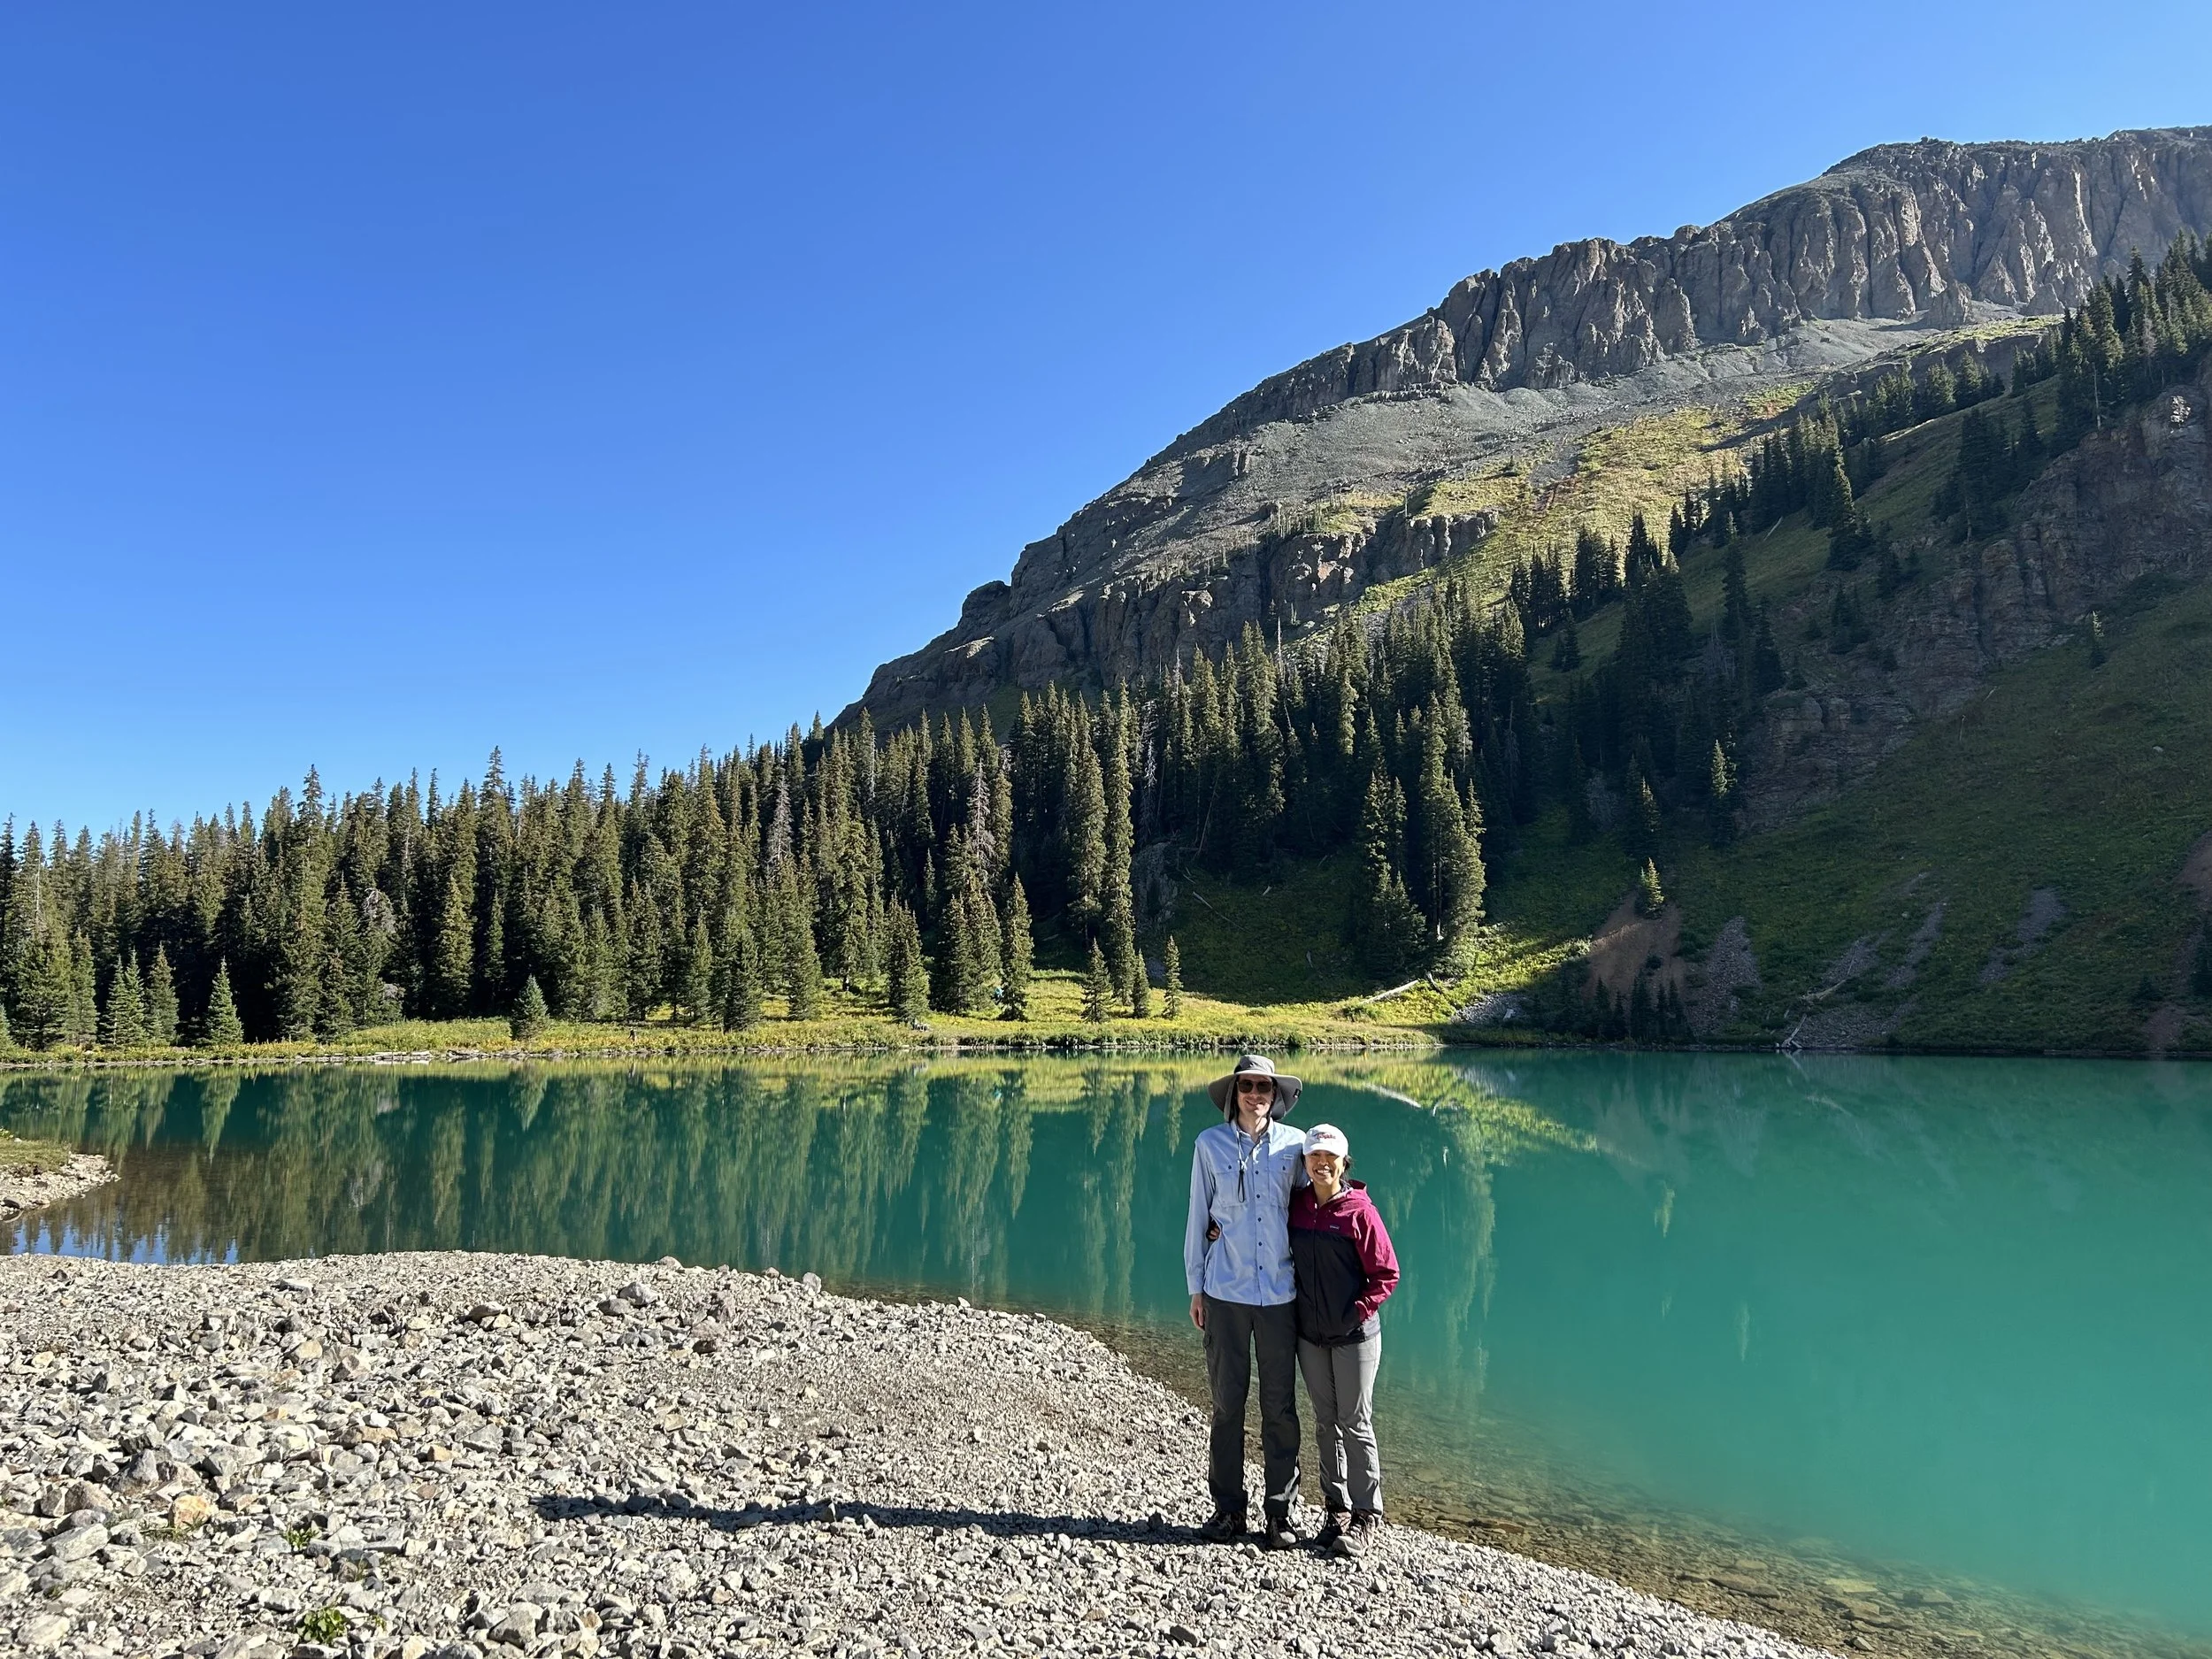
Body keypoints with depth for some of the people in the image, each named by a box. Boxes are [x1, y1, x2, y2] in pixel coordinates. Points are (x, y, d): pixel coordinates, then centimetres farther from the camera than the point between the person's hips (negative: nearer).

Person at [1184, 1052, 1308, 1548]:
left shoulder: (1294, 1144, 2)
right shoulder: (1210, 1144, 1)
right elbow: (1197, 1218, 6)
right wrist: (1196, 1288, 6)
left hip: (1280, 1291, 0)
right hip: (1225, 1290, 0)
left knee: (1280, 1403, 4)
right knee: (1227, 1399, 5)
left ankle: (1279, 1511, 16)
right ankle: (1228, 1506, 19)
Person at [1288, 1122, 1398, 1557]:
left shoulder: (1360, 1212, -12)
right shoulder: (1294, 1205, 0)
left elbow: (1386, 1275, -8)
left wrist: (1357, 1313, -16)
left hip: (1355, 1336, -4)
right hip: (1310, 1334, 4)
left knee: (1355, 1424, 3)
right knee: (1325, 1423, 13)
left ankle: (1365, 1514, 15)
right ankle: (1336, 1508, 24)